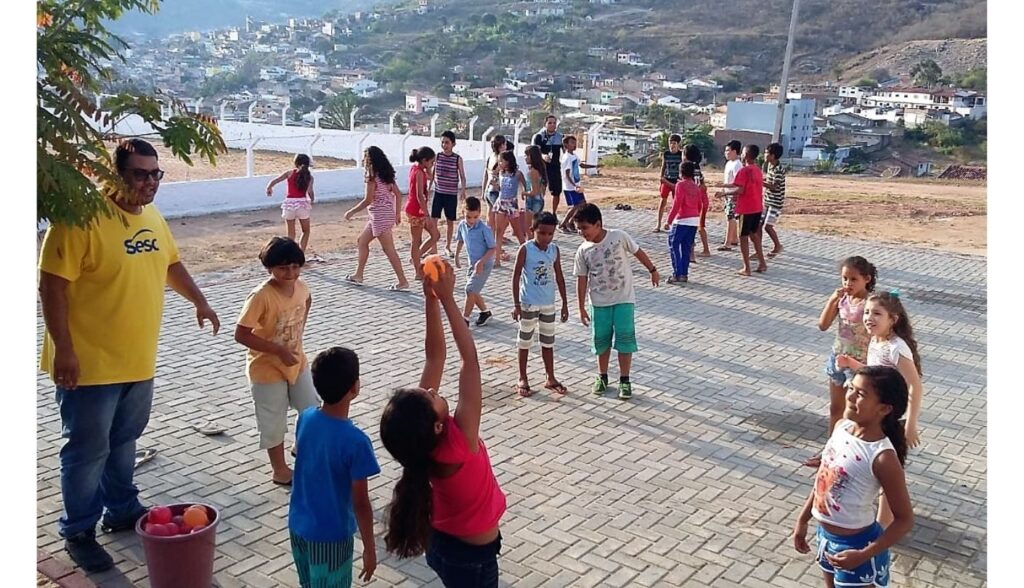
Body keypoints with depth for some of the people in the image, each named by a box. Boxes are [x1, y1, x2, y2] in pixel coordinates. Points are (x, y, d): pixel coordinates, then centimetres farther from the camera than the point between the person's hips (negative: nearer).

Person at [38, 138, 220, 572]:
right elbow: (52, 285, -19)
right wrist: (64, 348, -21)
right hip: (90, 363, -7)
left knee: (124, 442, 21)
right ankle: (79, 532, 22)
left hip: (138, 361, 7)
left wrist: (199, 301, 25)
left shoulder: (153, 218, 7)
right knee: (87, 451, 5)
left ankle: (122, 511, 37)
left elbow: (171, 263, 24)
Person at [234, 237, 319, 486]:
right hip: (267, 368, -6)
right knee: (274, 421, 8)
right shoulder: (261, 296, -27)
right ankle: (280, 470, 26)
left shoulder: (301, 287, -7)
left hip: (297, 361, 6)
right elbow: (241, 335, -27)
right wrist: (279, 350, -27)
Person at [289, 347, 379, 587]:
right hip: (330, 536, -6)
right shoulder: (355, 441, -27)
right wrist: (369, 548, -7)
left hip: (298, 526, 6)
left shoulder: (305, 418, -8)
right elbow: (360, 503, -19)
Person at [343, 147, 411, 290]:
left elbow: (368, 200, -16)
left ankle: (403, 282, -5)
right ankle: (358, 275, 27)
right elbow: (398, 194, 11)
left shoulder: (372, 176, -13)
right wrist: (397, 213, 18)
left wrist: (351, 212, -5)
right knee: (362, 241, 20)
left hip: (380, 215, -10)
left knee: (389, 249, -6)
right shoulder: (385, 174, 11)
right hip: (387, 214, 10)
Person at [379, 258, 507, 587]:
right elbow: (470, 359, -37)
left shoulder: (421, 441, -19)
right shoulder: (460, 441, -35)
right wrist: (446, 298, -36)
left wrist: (431, 297, -23)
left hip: (441, 542, 6)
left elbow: (435, 354, -16)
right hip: (473, 555, -6)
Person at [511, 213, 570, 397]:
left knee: (548, 342, 14)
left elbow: (559, 277, 7)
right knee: (525, 342, 8)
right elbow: (516, 277, -10)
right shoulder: (525, 249, -13)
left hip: (548, 304, 4)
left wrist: (565, 303, 8)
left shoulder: (554, 250, 0)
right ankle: (523, 380, 19)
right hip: (528, 304, -4)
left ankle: (551, 379, 25)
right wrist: (516, 304, -13)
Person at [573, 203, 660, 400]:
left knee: (625, 338, -1)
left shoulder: (619, 236, -13)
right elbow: (582, 279, -1)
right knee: (601, 339, 10)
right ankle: (602, 376, 28)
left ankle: (625, 380, 10)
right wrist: (582, 308, 0)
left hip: (623, 298, -2)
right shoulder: (583, 250, -6)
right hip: (599, 302, 2)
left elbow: (638, 252, 2)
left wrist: (653, 270, 9)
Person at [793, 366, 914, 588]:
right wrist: (802, 519, 12)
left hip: (854, 545, -7)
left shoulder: (882, 458, -27)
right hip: (826, 535, 7)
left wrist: (864, 555, -23)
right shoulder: (841, 426, -6)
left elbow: (905, 520, -19)